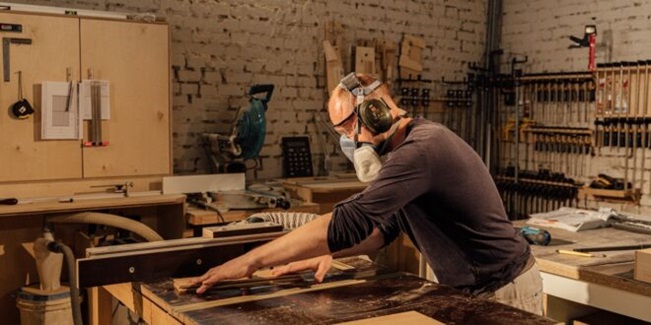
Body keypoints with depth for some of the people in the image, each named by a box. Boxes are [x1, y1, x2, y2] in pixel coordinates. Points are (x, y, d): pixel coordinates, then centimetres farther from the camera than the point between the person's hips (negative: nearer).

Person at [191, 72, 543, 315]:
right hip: (475, 288, 9)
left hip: (503, 292, -9)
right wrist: (328, 254, -5)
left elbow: (349, 221, -35)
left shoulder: (421, 149, -27)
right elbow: (384, 225, 12)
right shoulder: (413, 146, 7)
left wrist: (250, 260, -31)